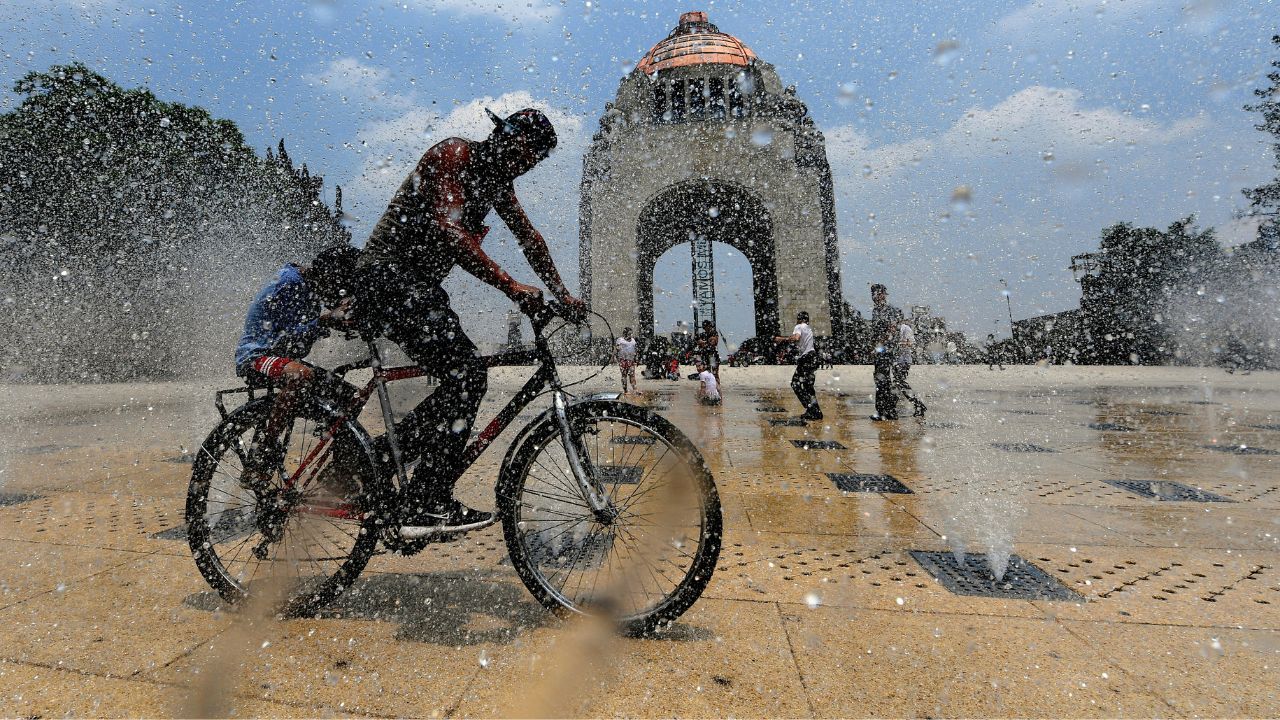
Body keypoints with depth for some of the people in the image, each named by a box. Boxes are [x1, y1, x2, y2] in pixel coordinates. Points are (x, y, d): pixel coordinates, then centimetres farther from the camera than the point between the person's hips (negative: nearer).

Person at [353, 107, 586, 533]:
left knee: (463, 378, 4)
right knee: (468, 374, -19)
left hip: (419, 286, 9)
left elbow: (528, 237, 17)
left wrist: (562, 295, 11)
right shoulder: (454, 154, -13)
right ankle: (427, 504, -12)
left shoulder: (497, 178, 14)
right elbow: (448, 231, -26)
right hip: (390, 278, -9)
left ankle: (374, 458, 14)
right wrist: (511, 287, -32)